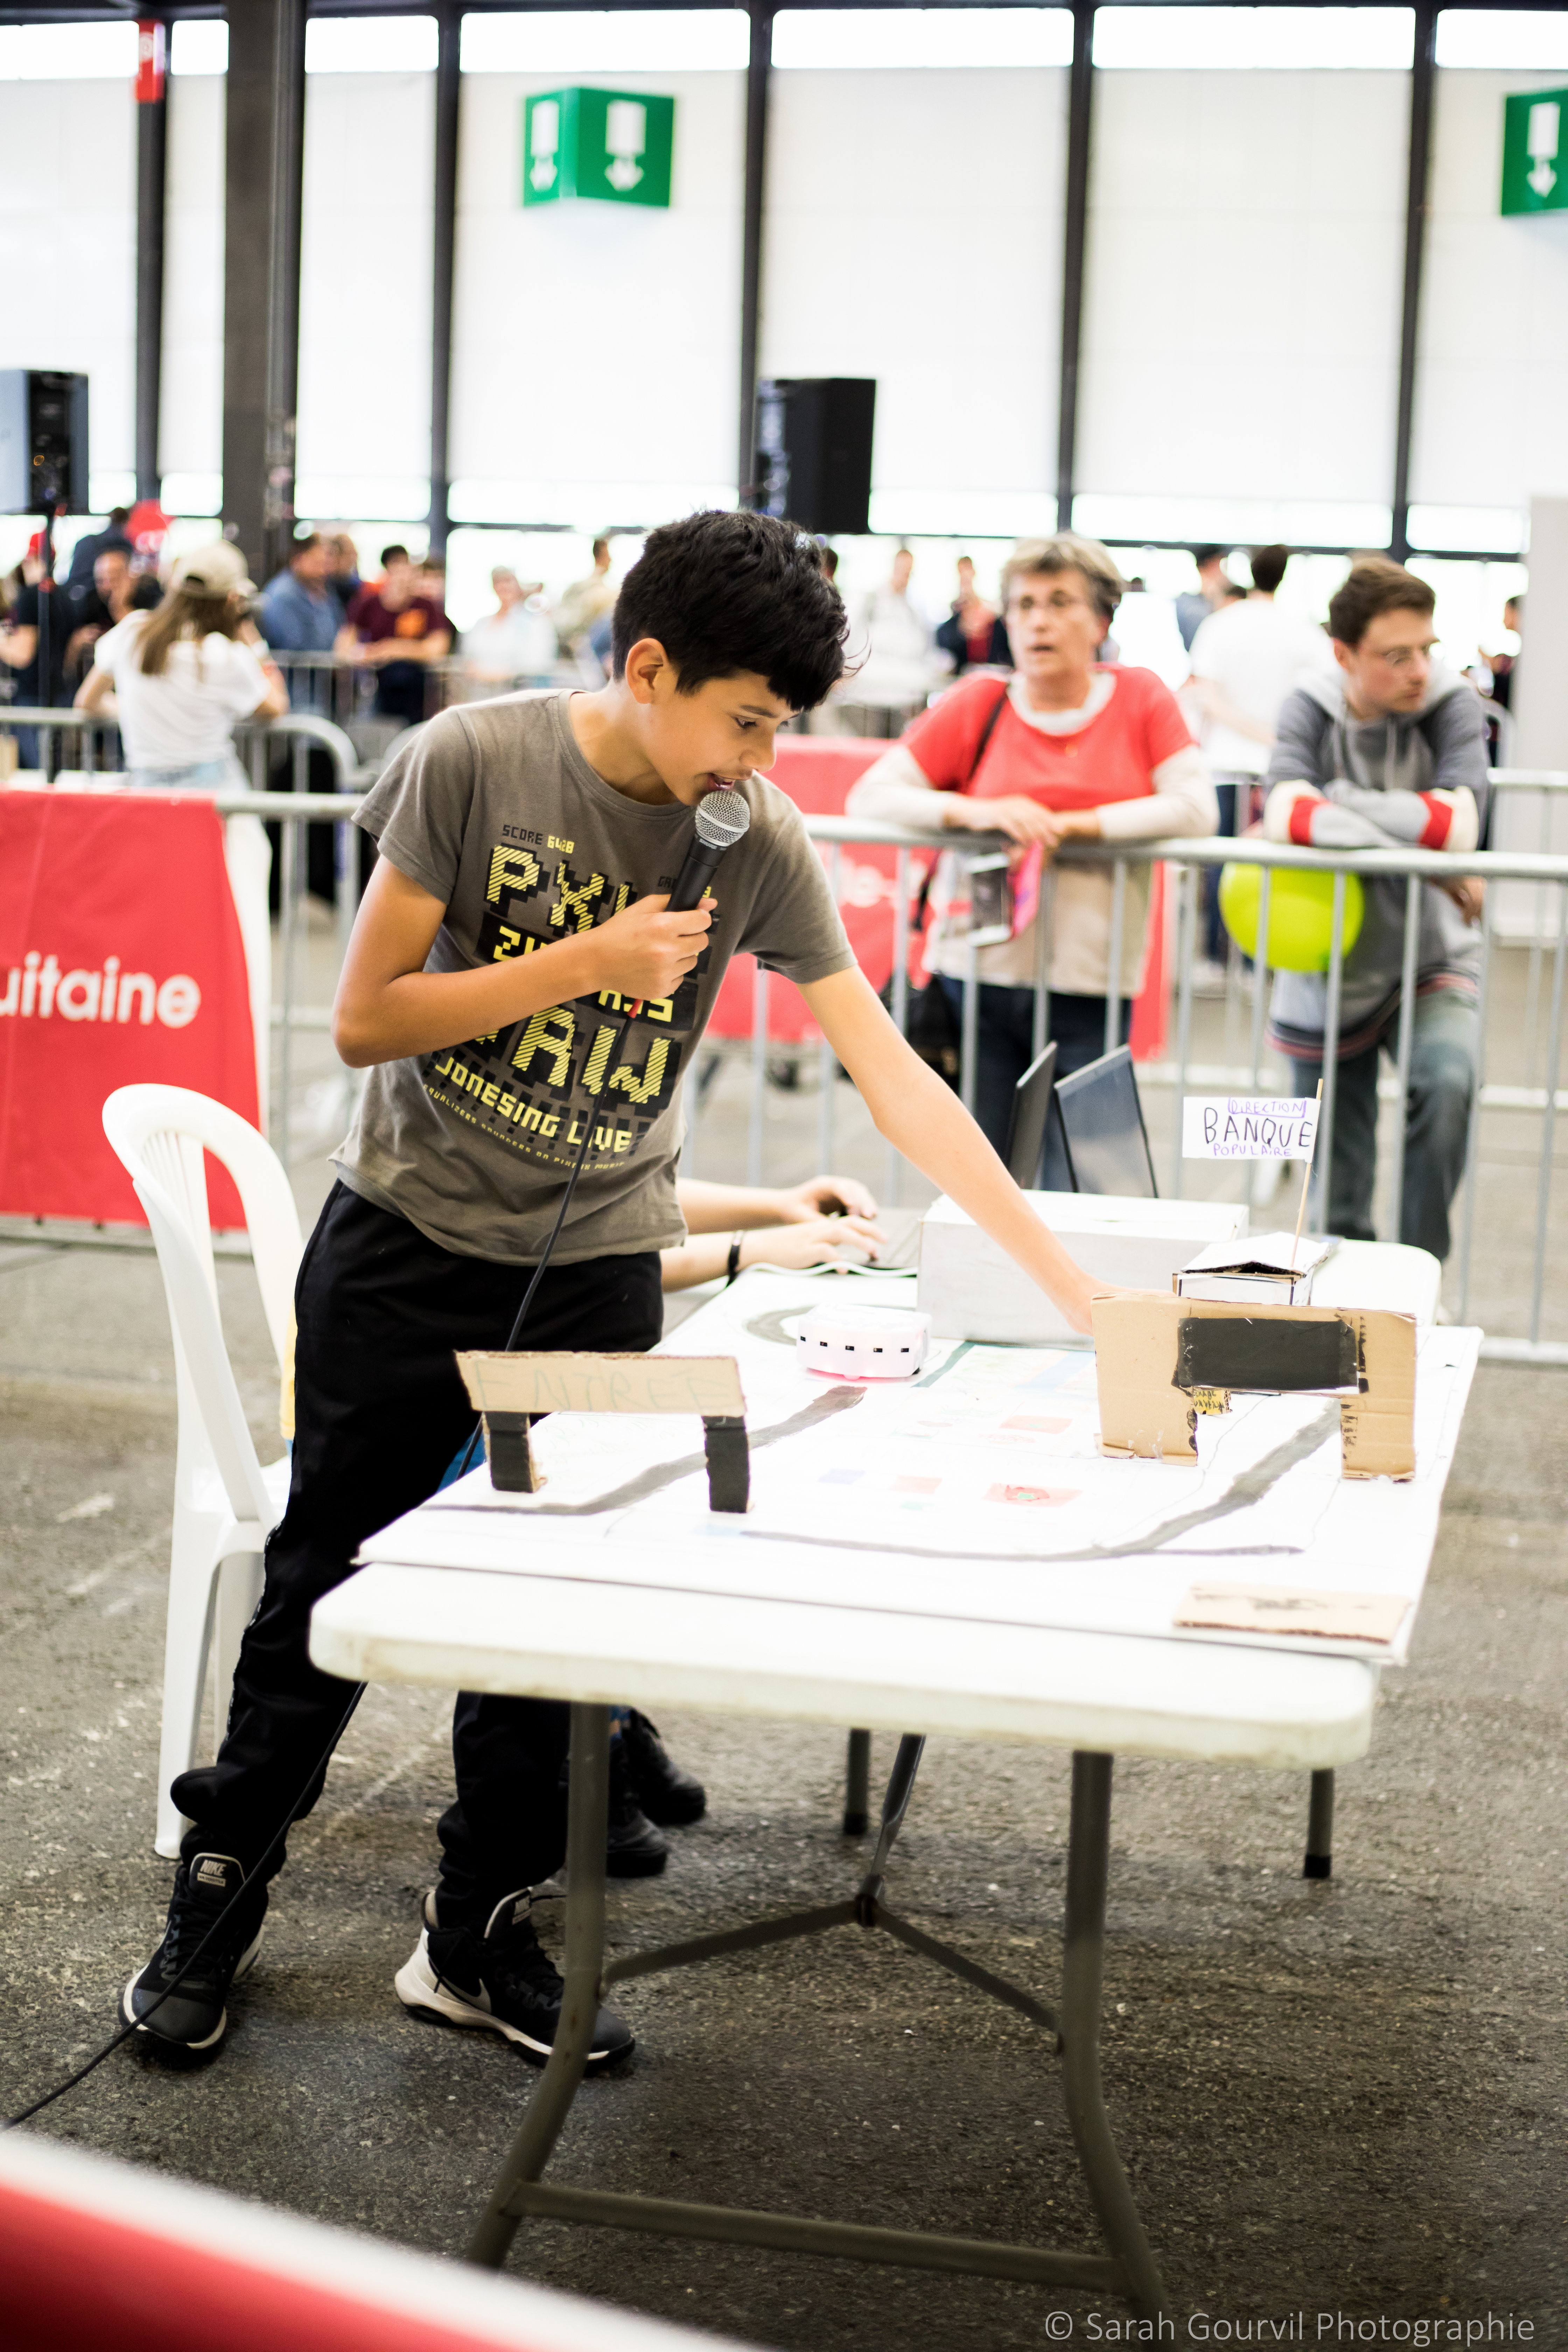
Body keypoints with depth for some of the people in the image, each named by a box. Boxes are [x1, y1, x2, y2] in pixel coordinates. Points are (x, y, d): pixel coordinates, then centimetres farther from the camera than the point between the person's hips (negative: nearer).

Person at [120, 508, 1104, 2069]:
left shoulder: (761, 841, -8)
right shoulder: (475, 761, -14)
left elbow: (895, 1078, -9)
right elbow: (361, 1022, -12)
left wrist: (1065, 1280, -14)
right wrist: (587, 964, -21)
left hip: (595, 1272, 2)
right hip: (403, 1247, -2)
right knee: (324, 1586, 9)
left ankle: (478, 1937, 21)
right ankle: (220, 1886, 27)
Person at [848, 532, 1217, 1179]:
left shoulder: (1140, 699, 6)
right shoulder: (979, 703, 6)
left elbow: (1196, 809, -6)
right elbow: (870, 796, 0)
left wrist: (1070, 826, -12)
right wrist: (976, 814, -16)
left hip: (1088, 989, -1)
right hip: (976, 980, 1)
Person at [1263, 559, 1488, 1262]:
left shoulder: (1451, 705, -11)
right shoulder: (1311, 708, -9)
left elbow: (1460, 826, -28)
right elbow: (1286, 814, -28)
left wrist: (1330, 808, -23)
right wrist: (1422, 854, -29)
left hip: (1430, 962, -1)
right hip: (1329, 973, 1)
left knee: (1446, 1081, -31)